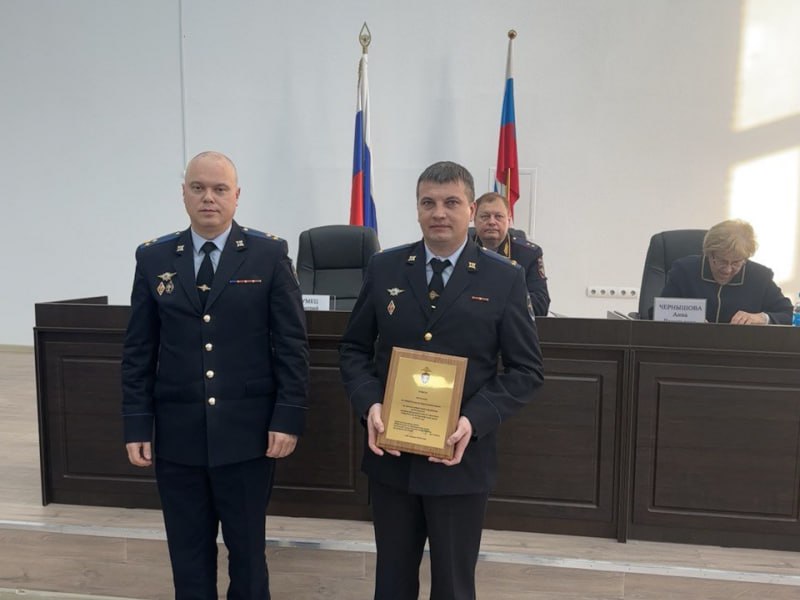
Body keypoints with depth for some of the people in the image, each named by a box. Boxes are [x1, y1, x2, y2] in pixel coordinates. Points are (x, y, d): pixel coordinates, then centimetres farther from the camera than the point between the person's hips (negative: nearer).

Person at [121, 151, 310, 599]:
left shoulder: (270, 254, -3)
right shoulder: (154, 258, 5)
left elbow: (292, 344, -4)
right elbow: (138, 351, 5)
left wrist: (288, 418, -9)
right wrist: (137, 425, 1)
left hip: (247, 433, -2)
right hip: (177, 435, 3)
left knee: (247, 549, 13)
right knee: (188, 555, 15)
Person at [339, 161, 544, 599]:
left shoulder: (505, 279, -5)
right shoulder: (384, 268, 1)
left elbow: (526, 370, -4)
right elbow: (353, 348, 6)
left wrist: (476, 420, -19)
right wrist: (369, 404, -12)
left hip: (461, 458, -1)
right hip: (390, 452, 2)